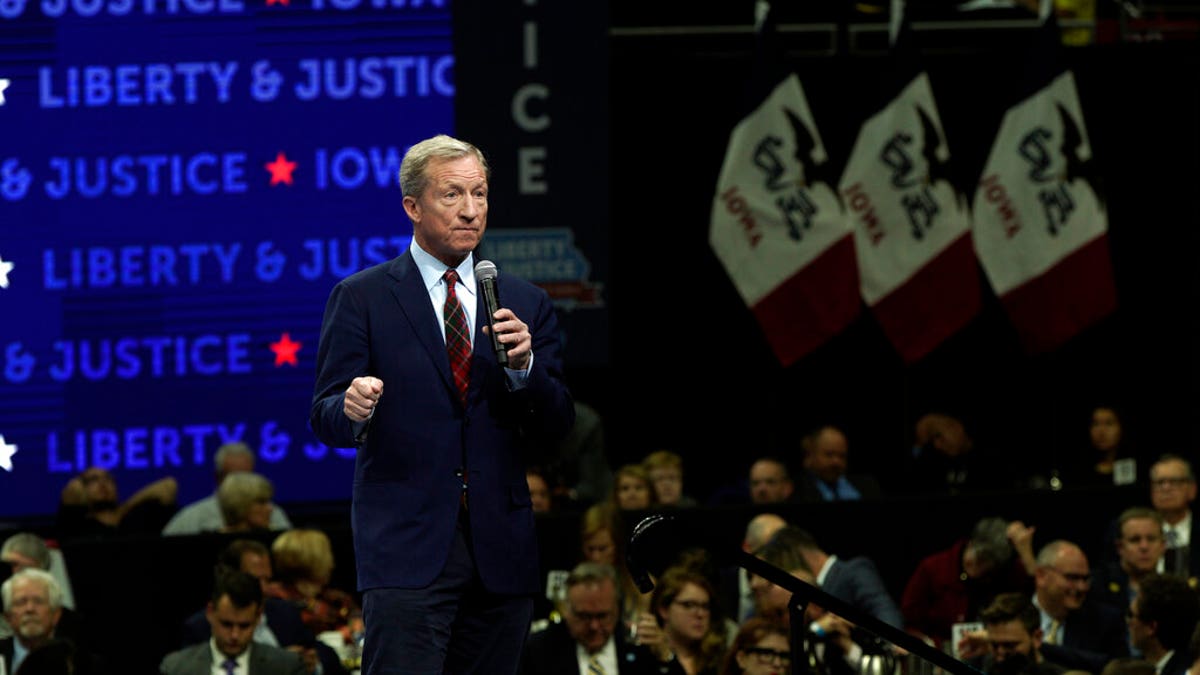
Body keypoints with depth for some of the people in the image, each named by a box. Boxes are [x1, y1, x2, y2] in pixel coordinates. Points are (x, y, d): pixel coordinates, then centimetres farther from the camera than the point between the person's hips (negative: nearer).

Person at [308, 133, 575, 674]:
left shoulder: (526, 303, 14)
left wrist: (524, 365, -10)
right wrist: (353, 409, -25)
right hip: (407, 547, -4)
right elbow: (325, 419, -1)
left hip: (501, 547, 4)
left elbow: (556, 428, 10)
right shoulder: (361, 298, 3)